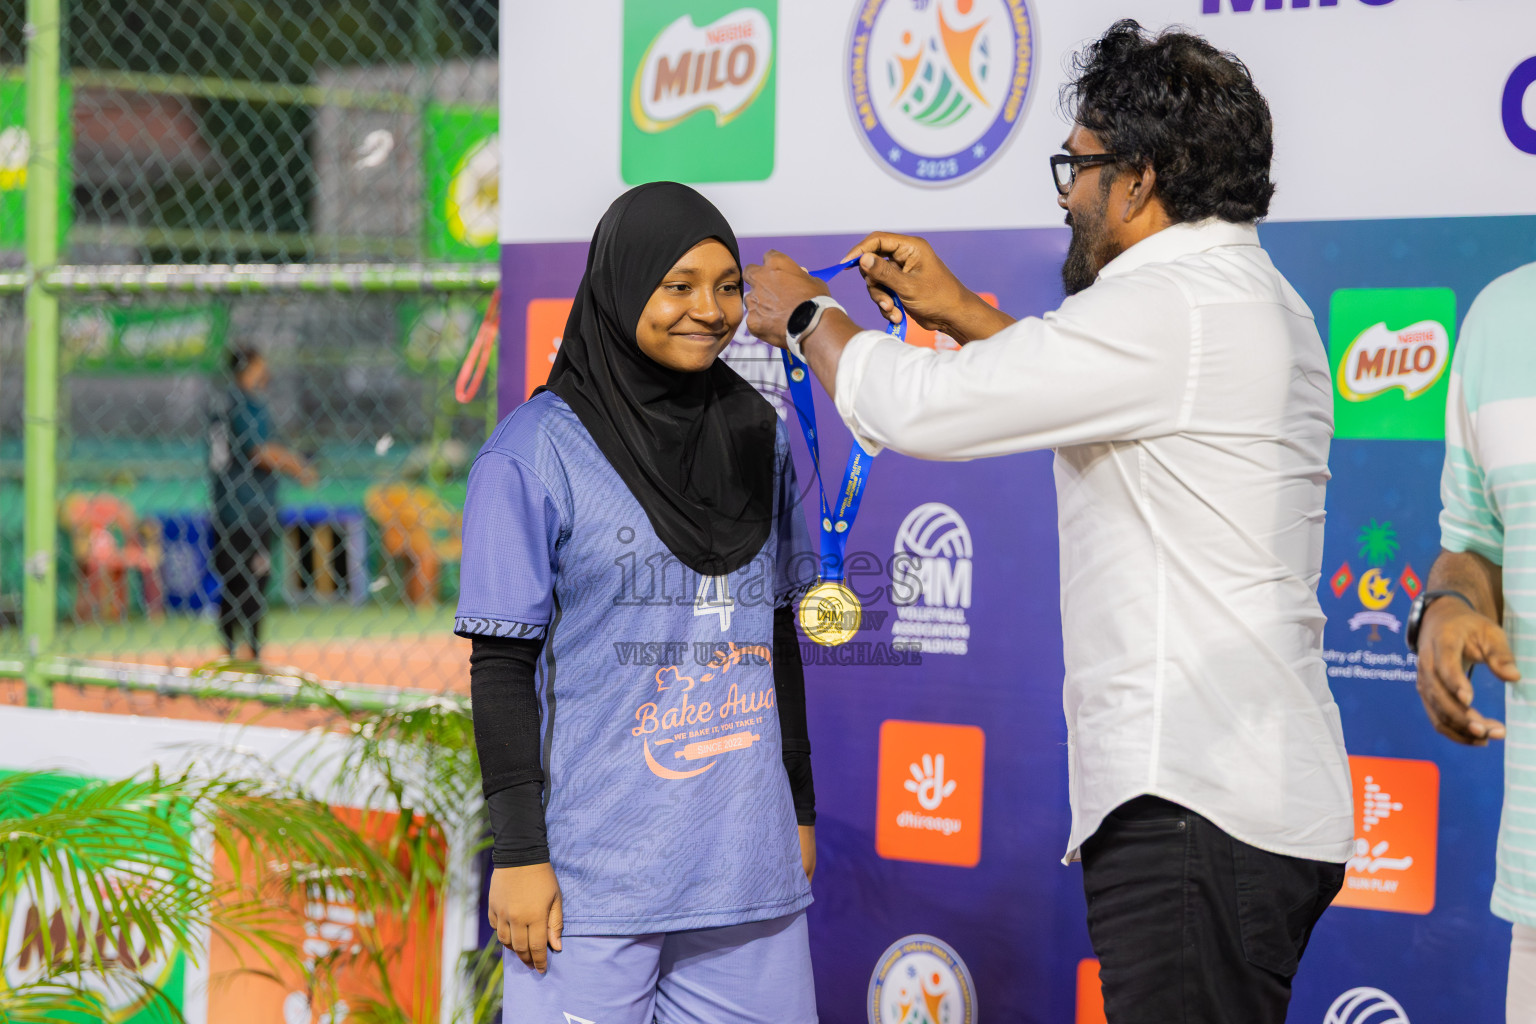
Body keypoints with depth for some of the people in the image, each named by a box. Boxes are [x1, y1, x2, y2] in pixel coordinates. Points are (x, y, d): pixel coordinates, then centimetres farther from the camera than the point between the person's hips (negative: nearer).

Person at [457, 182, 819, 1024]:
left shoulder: (760, 439, 10)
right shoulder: (534, 455, -6)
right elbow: (502, 666, -6)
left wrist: (802, 810, 18)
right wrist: (518, 852, -10)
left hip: (748, 861, 5)